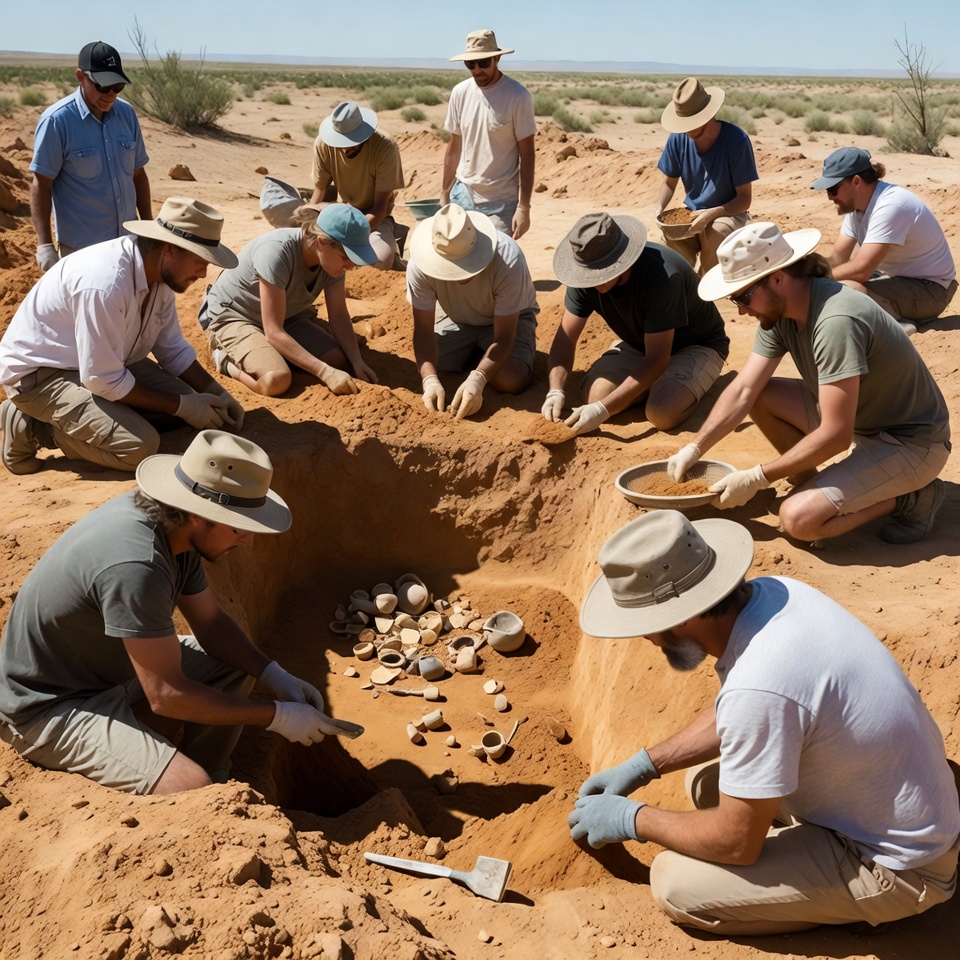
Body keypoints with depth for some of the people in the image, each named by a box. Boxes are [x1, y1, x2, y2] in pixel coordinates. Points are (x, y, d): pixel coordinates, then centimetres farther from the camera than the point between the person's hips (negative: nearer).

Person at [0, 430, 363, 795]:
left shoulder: (174, 525, -8)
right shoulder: (135, 565, -35)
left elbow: (211, 621, 6)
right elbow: (167, 696, -29)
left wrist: (277, 677, -6)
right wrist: (277, 716, -21)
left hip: (111, 672, 9)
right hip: (51, 708, -9)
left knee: (238, 666, 10)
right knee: (192, 790, -26)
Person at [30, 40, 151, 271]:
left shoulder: (127, 113, 3)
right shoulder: (56, 120, -12)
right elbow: (40, 185, -10)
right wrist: (44, 245, -17)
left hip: (128, 240, 5)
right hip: (81, 246, -5)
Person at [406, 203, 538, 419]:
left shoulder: (507, 261, -37)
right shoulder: (420, 265, -30)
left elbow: (503, 337, -31)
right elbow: (424, 330, -22)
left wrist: (477, 379, -46)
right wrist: (430, 380, -39)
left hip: (507, 318, -2)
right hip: (456, 319, 3)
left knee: (510, 381, -28)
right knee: (428, 374, -19)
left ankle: (483, 352, 8)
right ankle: (476, 352, 12)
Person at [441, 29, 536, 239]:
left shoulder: (518, 96, -10)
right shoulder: (460, 93, 3)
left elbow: (527, 155, -8)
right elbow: (454, 147, 11)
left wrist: (523, 206, -13)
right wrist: (444, 194, 12)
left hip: (502, 203, -4)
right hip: (463, 195, 4)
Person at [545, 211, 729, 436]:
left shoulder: (662, 276, -36)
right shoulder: (587, 274, -18)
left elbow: (656, 359, -34)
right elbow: (565, 338, -14)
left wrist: (603, 410, -39)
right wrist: (555, 391, -32)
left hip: (698, 345, -5)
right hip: (641, 343, 6)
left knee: (661, 414, -31)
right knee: (594, 394, -19)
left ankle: (687, 385, 2)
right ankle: (656, 382, 6)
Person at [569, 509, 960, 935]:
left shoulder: (758, 686, -36)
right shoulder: (769, 593, -9)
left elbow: (736, 841, -22)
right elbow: (726, 718, 10)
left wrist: (631, 818, -8)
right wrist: (643, 765, 8)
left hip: (895, 865, -8)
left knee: (674, 884, -12)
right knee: (705, 781, 16)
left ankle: (859, 907, 3)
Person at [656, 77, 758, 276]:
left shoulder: (736, 140, -20)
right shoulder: (678, 138, -9)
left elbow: (745, 199, -15)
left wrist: (711, 214, -33)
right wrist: (660, 209, -16)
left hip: (728, 212, -3)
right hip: (691, 212, 3)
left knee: (714, 234, -37)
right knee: (670, 235, -30)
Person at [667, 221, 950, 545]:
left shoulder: (836, 322, -31)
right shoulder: (779, 313, -5)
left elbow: (835, 436, -31)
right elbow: (743, 391, -3)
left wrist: (756, 478, -24)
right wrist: (693, 450, -11)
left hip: (912, 442, -8)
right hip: (859, 421, 8)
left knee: (798, 518, -23)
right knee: (760, 396, -3)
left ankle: (909, 496, -1)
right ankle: (813, 485, 9)